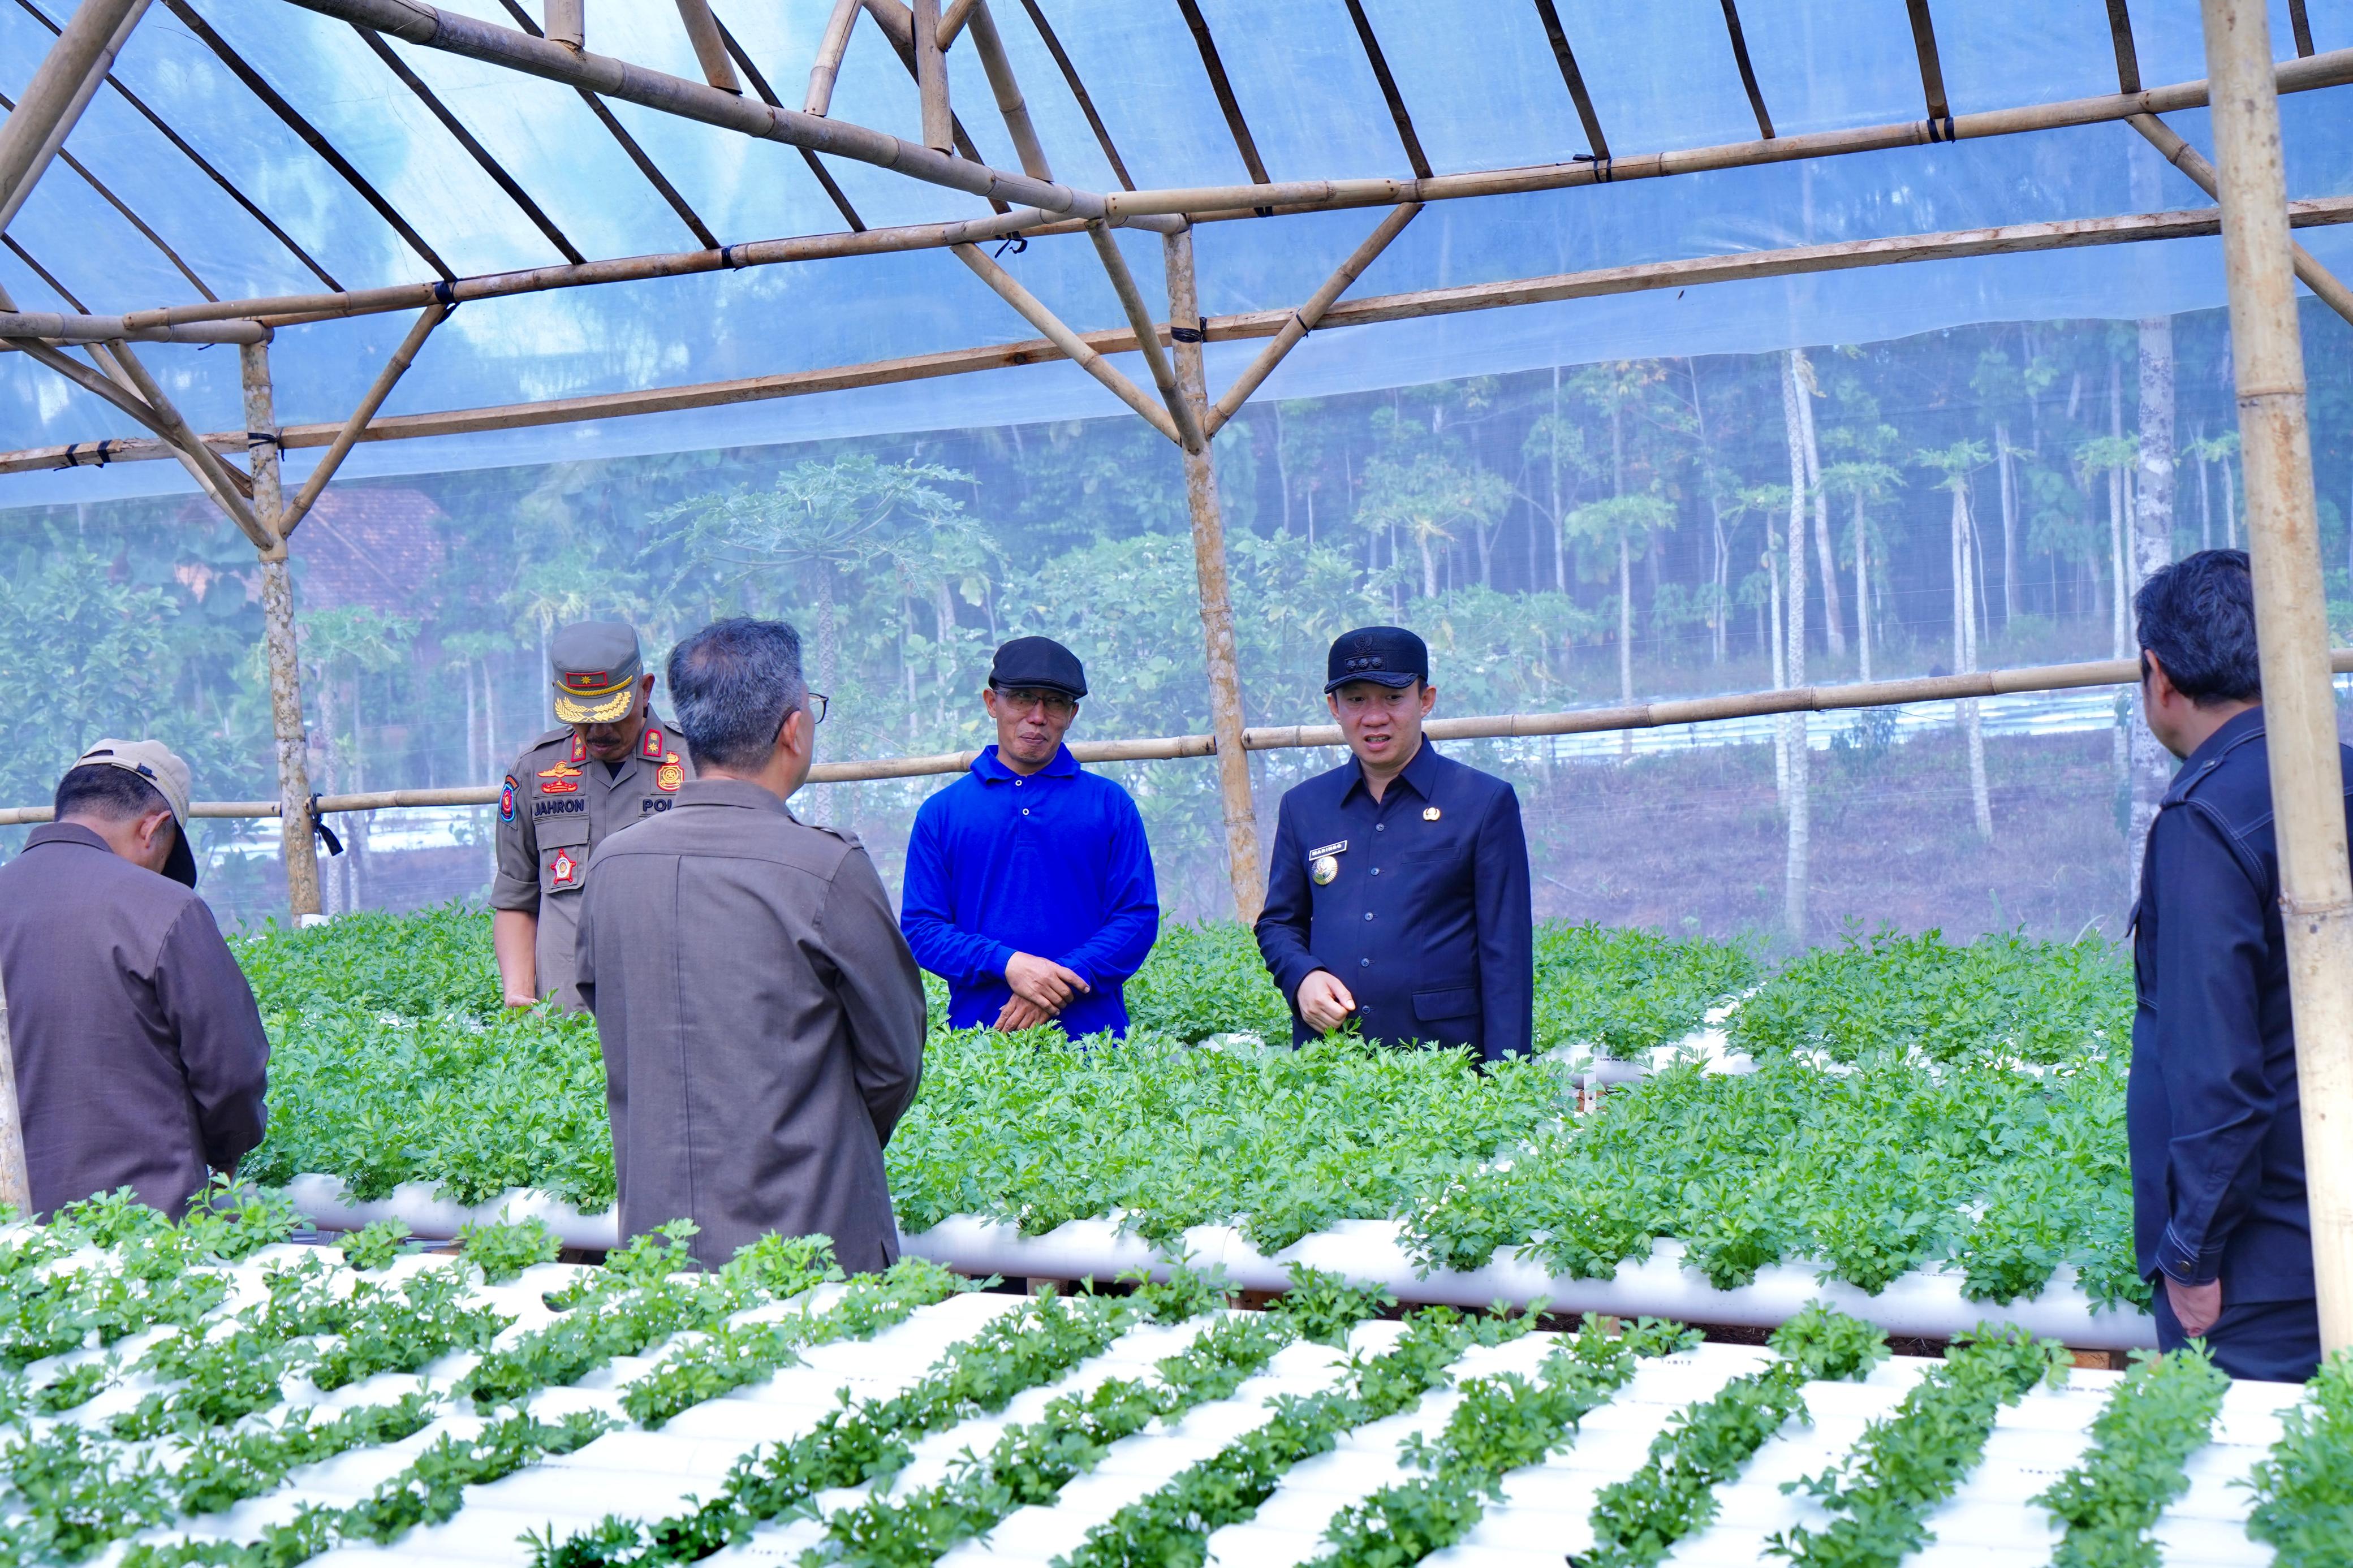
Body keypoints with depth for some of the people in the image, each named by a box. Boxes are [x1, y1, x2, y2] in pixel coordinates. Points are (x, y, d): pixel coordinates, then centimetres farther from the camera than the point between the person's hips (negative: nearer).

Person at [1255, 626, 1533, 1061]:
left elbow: (1507, 954, -2)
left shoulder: (1485, 803, 1)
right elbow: (1279, 922, 19)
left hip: (1443, 1056, -3)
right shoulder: (1303, 806, 11)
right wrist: (1301, 977, -4)